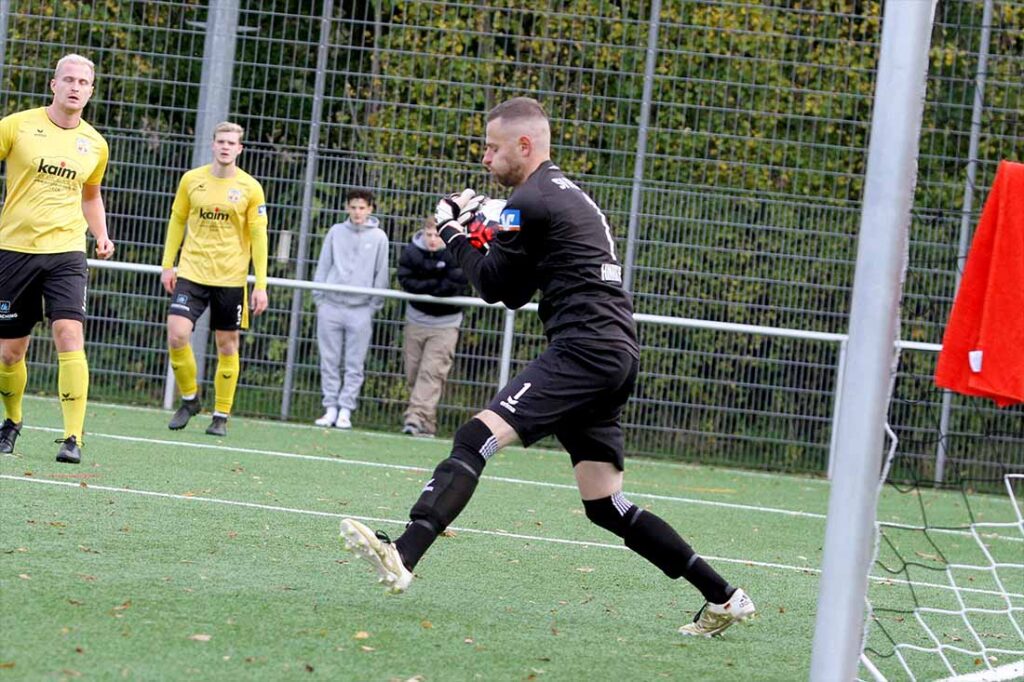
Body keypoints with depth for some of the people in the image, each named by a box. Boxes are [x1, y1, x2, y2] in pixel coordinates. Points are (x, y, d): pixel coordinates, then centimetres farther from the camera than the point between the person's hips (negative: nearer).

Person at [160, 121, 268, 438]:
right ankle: (189, 398, 8)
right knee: (177, 334, -14)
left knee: (227, 345, 2)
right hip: (192, 272, 1)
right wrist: (167, 264, 9)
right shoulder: (191, 180, 3)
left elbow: (258, 236, 0)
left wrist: (261, 285, -4)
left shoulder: (250, 188, -2)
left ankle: (221, 416, 13)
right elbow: (177, 221, 13)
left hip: (231, 278, -1)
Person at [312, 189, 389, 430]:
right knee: (329, 362, 3)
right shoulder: (336, 232, 7)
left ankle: (345, 410, 3)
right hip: (331, 306, 2)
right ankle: (330, 408, 9)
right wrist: (319, 297, 4)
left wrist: (374, 305, -1)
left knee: (354, 365, 0)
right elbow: (323, 267, 10)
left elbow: (381, 275, 4)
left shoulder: (378, 237, 3)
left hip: (360, 310, -2)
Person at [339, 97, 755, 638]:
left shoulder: (531, 201, -5)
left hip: (584, 347, -10)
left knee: (475, 437, -20)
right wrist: (474, 233, 19)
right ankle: (723, 598, 13)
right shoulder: (566, 192, 26)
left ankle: (402, 557, -36)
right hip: (616, 356, 10)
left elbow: (493, 285, 1)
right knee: (605, 506, 12)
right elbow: (514, 293, 28)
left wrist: (452, 232, 14)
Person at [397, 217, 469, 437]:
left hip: (445, 323, -4)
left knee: (432, 373, -14)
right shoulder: (411, 252, -4)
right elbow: (406, 280, -11)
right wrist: (437, 285, -20)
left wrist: (424, 287, -18)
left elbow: (457, 286, -21)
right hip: (416, 319, 4)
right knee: (413, 373, 6)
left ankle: (418, 418, -20)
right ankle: (425, 421, 16)